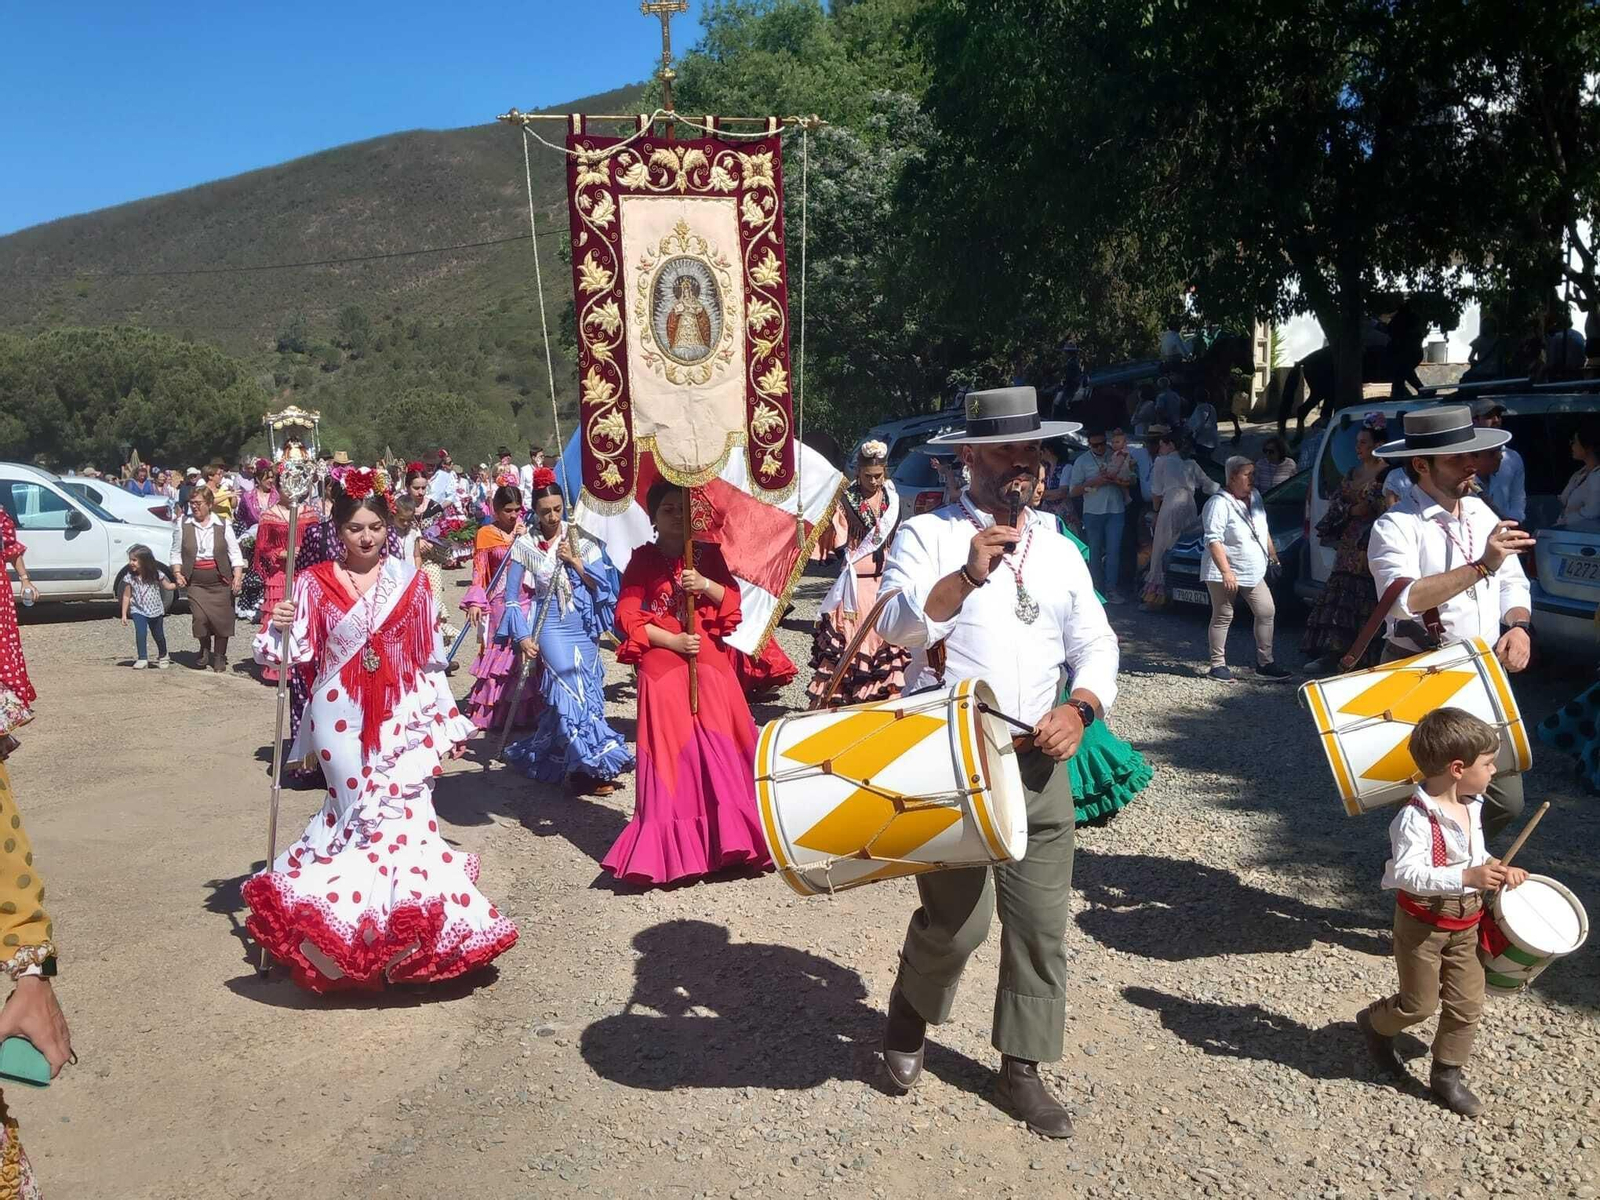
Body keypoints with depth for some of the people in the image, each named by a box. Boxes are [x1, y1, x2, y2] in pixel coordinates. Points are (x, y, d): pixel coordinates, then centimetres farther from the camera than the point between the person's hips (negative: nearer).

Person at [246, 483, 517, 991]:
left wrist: (446, 722, 6)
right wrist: (278, 628, -24)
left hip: (401, 715, 1)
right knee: (359, 809, 5)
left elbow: (431, 658, 6)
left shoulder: (408, 581, 3)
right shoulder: (315, 583, 0)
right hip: (341, 717, 0)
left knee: (400, 807, -6)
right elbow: (296, 651, -3)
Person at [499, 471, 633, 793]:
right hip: (550, 627, -3)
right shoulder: (524, 545, -2)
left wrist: (574, 560, -11)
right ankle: (596, 764, -5)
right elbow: (512, 596, 1)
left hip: (583, 626, 3)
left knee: (588, 690, 6)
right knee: (574, 689, -13)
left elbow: (602, 582, 0)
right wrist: (523, 636, -7)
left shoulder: (580, 539, 2)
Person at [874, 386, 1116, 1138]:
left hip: (1037, 762, 5)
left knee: (1041, 922, 7)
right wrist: (967, 576, -31)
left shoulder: (1057, 548, 11)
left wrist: (1081, 707, -7)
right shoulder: (927, 535, -4)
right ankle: (909, 1019, 33)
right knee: (957, 919, 2)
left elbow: (1095, 644, 12)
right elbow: (896, 624, -18)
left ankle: (1021, 1070, 25)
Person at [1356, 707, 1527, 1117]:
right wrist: (1467, 877, -43)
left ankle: (1447, 1075, 27)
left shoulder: (1472, 806, 1)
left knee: (1467, 1005, 11)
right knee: (1420, 1004, 7)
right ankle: (1373, 1023, 37)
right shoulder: (1416, 817, -27)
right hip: (1423, 925, -7)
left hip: (1465, 924, 7)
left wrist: (1496, 869, -2)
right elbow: (1407, 874, -35)